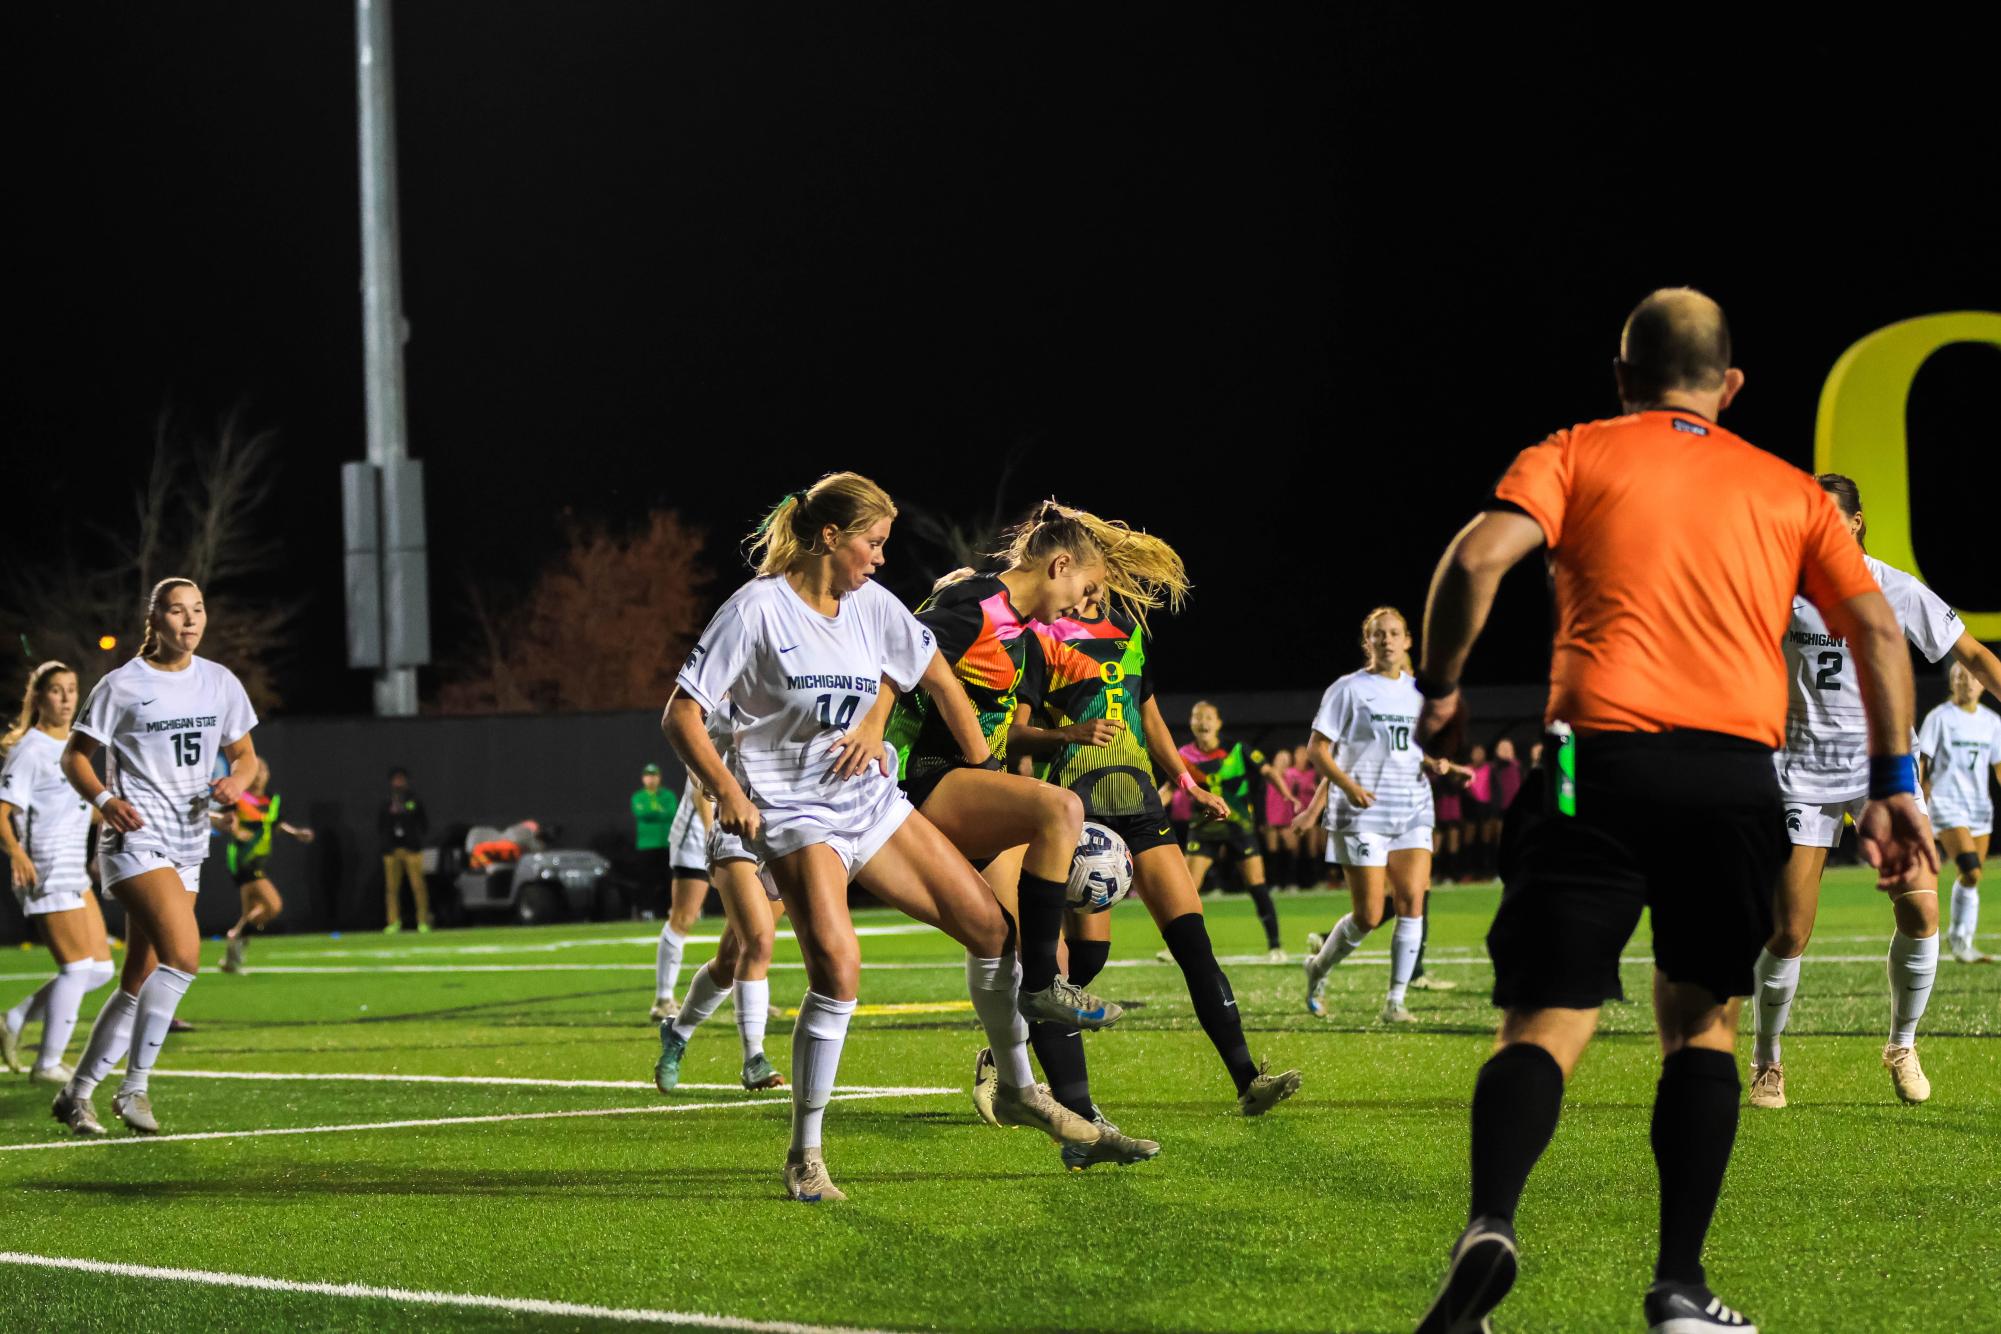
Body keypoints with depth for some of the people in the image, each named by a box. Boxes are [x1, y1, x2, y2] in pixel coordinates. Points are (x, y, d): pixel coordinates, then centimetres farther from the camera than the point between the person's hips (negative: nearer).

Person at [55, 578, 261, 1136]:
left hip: (188, 847, 6)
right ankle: (135, 1086, -16)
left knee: (140, 984, 6)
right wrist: (104, 799, -18)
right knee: (183, 953, -24)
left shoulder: (221, 683, 9)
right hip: (135, 837, -6)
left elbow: (244, 754, 18)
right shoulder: (122, 685, -5)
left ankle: (77, 1093, 18)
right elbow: (73, 755, 0)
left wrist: (237, 780, -6)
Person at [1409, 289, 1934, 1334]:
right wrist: (1893, 785, 12)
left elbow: (1479, 556, -4)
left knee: (1546, 1026, -3)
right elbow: (1876, 628, 10)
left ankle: (1489, 1223, -31)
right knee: (1702, 1021, 17)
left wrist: (1437, 688, 7)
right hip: (1739, 774, 2)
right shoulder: (1788, 491, 20)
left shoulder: (1576, 455, 13)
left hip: (1601, 756, -1)